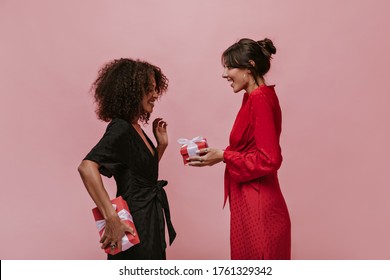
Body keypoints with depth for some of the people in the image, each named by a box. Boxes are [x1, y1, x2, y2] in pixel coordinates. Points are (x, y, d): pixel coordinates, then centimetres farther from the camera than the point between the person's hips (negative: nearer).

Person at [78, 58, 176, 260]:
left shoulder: (134, 128, 9)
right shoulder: (120, 129, -18)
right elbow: (86, 167, -34)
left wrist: (161, 144, 8)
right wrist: (111, 218, -36)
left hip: (150, 223, 9)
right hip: (134, 228, -9)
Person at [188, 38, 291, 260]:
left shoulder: (260, 99, -17)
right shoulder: (255, 98, 11)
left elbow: (269, 159, -22)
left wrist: (223, 156, -15)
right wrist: (216, 154, 6)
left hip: (257, 208, -10)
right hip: (250, 204, 10)